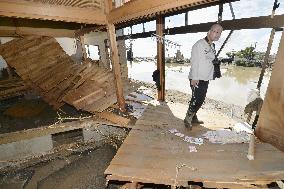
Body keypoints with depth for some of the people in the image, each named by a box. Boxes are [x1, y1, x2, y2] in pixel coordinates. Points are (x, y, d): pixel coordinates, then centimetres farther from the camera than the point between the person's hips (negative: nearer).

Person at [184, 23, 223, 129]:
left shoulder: (212, 46, 15)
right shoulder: (199, 44, -9)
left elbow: (210, 62, 17)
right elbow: (194, 61, -15)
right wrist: (194, 78, -20)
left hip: (206, 79, 8)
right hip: (197, 79, -8)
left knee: (201, 100, 12)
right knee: (196, 99, -8)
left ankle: (193, 117, 26)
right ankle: (188, 119, 8)